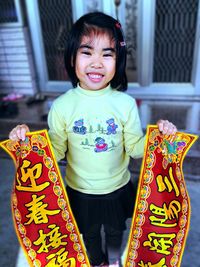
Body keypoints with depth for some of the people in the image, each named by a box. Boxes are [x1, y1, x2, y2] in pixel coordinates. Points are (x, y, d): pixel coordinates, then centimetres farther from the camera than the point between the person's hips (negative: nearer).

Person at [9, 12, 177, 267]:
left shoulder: (126, 103, -17)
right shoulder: (61, 106, -18)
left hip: (117, 188, 1)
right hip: (80, 191, 0)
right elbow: (56, 151, -9)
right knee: (89, 234, 27)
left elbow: (134, 148, -9)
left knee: (115, 230, 29)